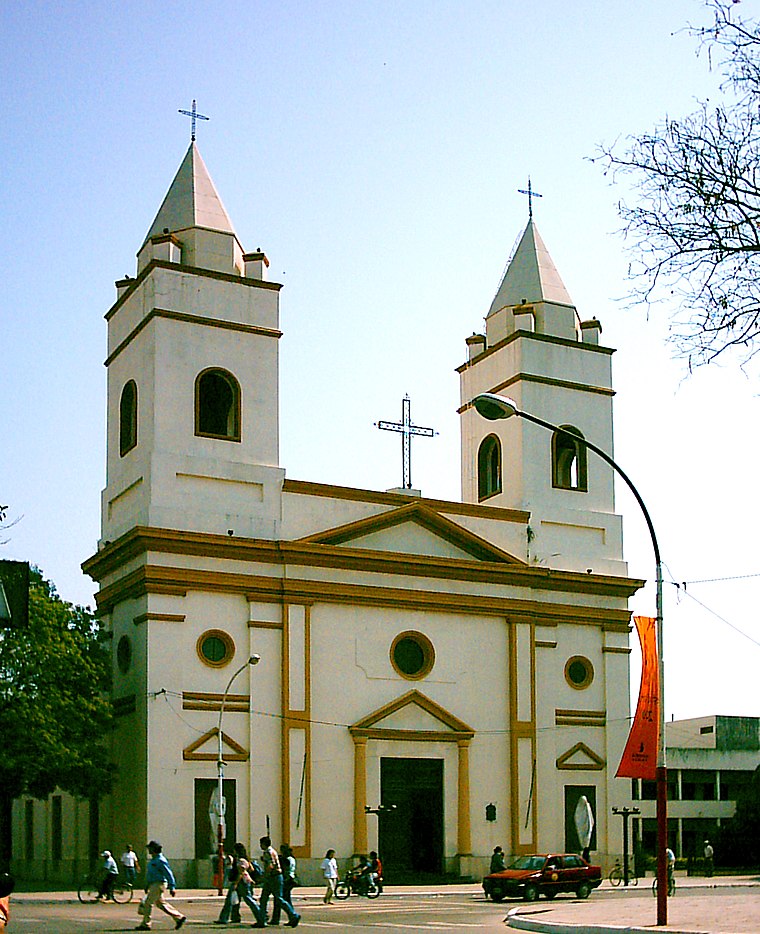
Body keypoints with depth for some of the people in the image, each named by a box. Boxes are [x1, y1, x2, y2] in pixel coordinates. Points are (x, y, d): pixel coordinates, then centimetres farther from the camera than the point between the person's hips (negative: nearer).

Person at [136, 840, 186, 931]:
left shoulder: (160, 860, -16)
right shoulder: (153, 860, 15)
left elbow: (169, 874, -18)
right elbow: (150, 874, 24)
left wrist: (172, 887, -19)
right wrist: (147, 886, 23)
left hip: (158, 885, -10)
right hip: (153, 885, 10)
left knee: (148, 903, -8)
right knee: (160, 903, 13)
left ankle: (145, 924, -2)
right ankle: (179, 917, 17)